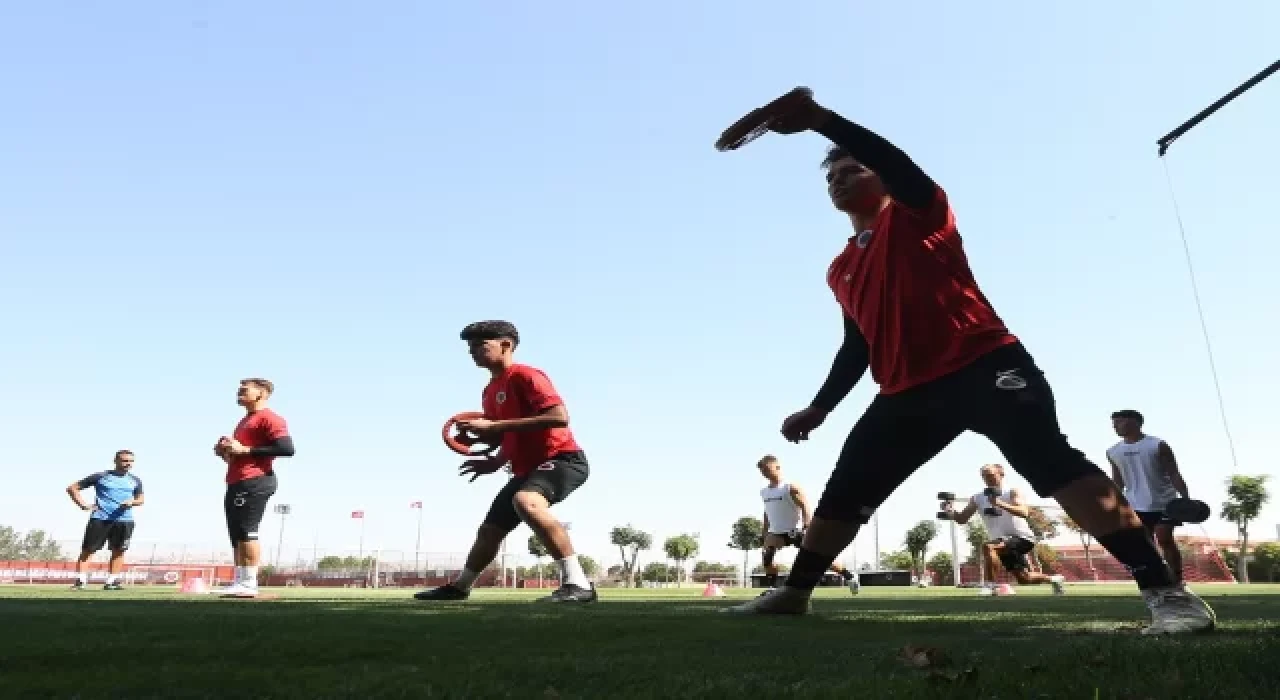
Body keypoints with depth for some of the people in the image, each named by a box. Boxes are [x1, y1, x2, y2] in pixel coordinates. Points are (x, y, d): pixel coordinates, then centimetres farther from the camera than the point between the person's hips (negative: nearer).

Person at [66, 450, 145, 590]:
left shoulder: (135, 480, 13)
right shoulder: (101, 476, 3)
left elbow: (141, 498, 20)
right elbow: (72, 488, 9)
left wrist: (132, 502, -3)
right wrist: (82, 504, -3)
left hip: (124, 520, 3)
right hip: (100, 519, -2)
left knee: (118, 551, 2)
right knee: (88, 550, -4)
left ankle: (111, 581, 7)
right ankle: (80, 580, -1)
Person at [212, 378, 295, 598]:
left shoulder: (268, 418, -7)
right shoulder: (244, 421, 26)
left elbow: (287, 449, -20)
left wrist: (244, 450, -18)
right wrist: (227, 454, 12)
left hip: (254, 482, -10)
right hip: (237, 483, 10)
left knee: (246, 530, -12)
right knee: (237, 534, 8)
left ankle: (249, 584, -11)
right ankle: (240, 581, 11)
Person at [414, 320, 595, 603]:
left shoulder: (524, 375, -14)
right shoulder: (490, 391, 15)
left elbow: (560, 417, -27)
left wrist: (493, 425, -24)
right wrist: (474, 436, 2)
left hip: (563, 459, -10)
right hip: (528, 469, 10)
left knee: (526, 501, -38)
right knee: (490, 529, 18)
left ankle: (577, 584, -37)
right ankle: (458, 587, 42)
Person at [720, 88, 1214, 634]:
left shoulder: (916, 211, 6)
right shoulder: (841, 271, 21)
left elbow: (896, 164, -17)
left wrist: (819, 119, -26)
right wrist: (819, 409, 20)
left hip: (983, 363, -6)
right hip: (906, 393, 6)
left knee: (1053, 461, -19)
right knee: (844, 491, 5)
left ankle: (1163, 590, -13)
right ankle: (793, 594, 15)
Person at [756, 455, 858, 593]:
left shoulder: (791, 488, -11)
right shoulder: (764, 492, 10)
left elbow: (805, 507, -16)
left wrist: (806, 527, -29)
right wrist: (765, 535, 18)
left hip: (796, 530, -5)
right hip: (777, 532, 5)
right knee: (766, 554, -22)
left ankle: (849, 575, 14)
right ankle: (771, 586, -16)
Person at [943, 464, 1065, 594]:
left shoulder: (1013, 492, -10)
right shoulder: (977, 498, 3)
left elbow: (1024, 512, -29)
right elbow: (962, 519, 3)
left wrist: (999, 504, -43)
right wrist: (950, 511, -19)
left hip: (1022, 538, -7)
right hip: (1004, 542, 7)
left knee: (988, 547, -32)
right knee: (1024, 579, 17)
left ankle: (991, 586, -28)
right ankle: (1053, 579, 45)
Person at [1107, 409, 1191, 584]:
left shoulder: (1158, 445, -6)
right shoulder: (1113, 452, 7)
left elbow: (1174, 474, -8)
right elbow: (1118, 481, 14)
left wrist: (1186, 499, -19)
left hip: (1164, 502, -4)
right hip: (1136, 506, 4)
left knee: (1164, 539, -11)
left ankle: (1177, 582, -2)